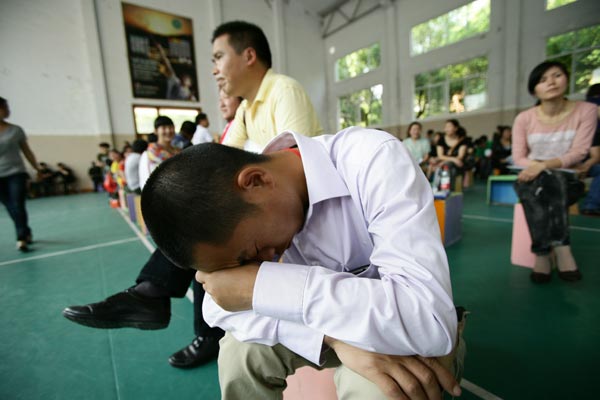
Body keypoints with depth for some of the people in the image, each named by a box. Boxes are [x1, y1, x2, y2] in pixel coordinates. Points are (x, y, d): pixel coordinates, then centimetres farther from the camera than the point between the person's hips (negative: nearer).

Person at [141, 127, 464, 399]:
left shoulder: (375, 161, -31)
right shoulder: (242, 206, -15)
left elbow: (432, 320, -37)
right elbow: (218, 306, -17)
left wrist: (262, 285, -36)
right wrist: (333, 334, -31)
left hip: (407, 324, -2)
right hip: (339, 320, 3)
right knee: (238, 351, -13)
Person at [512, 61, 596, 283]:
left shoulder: (586, 111, 1)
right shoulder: (524, 118, 1)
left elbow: (578, 152, -10)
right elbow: (518, 158, -1)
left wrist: (543, 166, -28)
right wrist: (537, 167, -23)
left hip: (566, 181, 0)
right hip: (531, 181, 1)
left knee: (551, 182, -35)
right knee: (542, 183, -35)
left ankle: (543, 254, -34)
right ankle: (561, 250, -34)